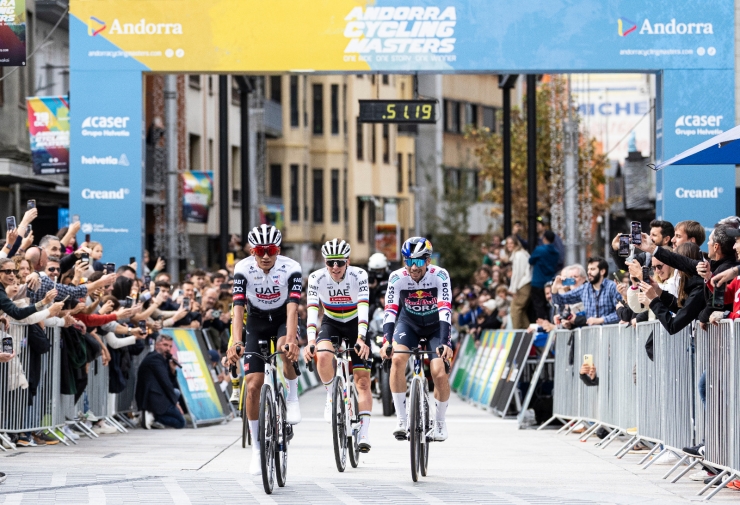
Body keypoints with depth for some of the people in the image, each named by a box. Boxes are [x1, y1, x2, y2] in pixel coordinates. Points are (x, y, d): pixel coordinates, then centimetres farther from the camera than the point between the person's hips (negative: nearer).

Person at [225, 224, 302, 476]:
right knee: (253, 385, -9)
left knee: (286, 348, -37)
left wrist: (291, 340, -47)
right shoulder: (243, 269, -21)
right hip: (256, 322, 1)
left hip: (282, 320, -1)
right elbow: (238, 309, -27)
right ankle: (256, 447, 1)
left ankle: (293, 399, -13)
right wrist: (236, 342, -42)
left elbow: (292, 309, -32)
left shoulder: (291, 268, -23)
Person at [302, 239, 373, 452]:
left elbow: (363, 308, -33)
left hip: (355, 324, 0)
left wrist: (361, 338, -47)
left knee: (362, 381, -8)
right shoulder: (317, 278, -21)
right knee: (323, 355, -33)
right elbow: (312, 310, -30)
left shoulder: (359, 275, -24)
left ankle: (363, 434, -6)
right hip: (330, 323, 0)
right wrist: (311, 341, -44)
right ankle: (331, 397, -9)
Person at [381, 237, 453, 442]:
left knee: (439, 373, -18)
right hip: (408, 323, 1)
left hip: (435, 326, -1)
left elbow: (445, 311, -34)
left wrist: (444, 343, -47)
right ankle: (401, 420, -19)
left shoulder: (439, 276, -27)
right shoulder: (397, 278, -23)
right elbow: (390, 311, -30)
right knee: (397, 358, -27)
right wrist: (387, 341, -45)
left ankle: (440, 421, 9)